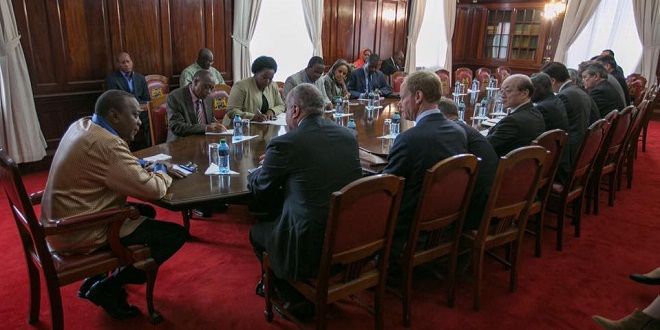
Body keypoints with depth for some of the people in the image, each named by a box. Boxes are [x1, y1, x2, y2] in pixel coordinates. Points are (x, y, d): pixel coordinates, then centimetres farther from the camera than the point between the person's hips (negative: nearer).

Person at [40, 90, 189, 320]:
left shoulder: (83, 125, 5)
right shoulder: (107, 144, -25)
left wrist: (149, 167, 3)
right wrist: (161, 172, -4)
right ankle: (107, 288, 2)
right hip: (80, 233, -10)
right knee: (176, 234, -8)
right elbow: (153, 190, -25)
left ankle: (97, 276, 20)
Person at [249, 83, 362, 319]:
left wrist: (263, 168, 24)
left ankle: (293, 299, 31)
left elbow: (259, 191, 2)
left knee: (257, 232, 23)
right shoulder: (349, 135, 3)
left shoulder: (284, 144, -13)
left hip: (311, 247, -6)